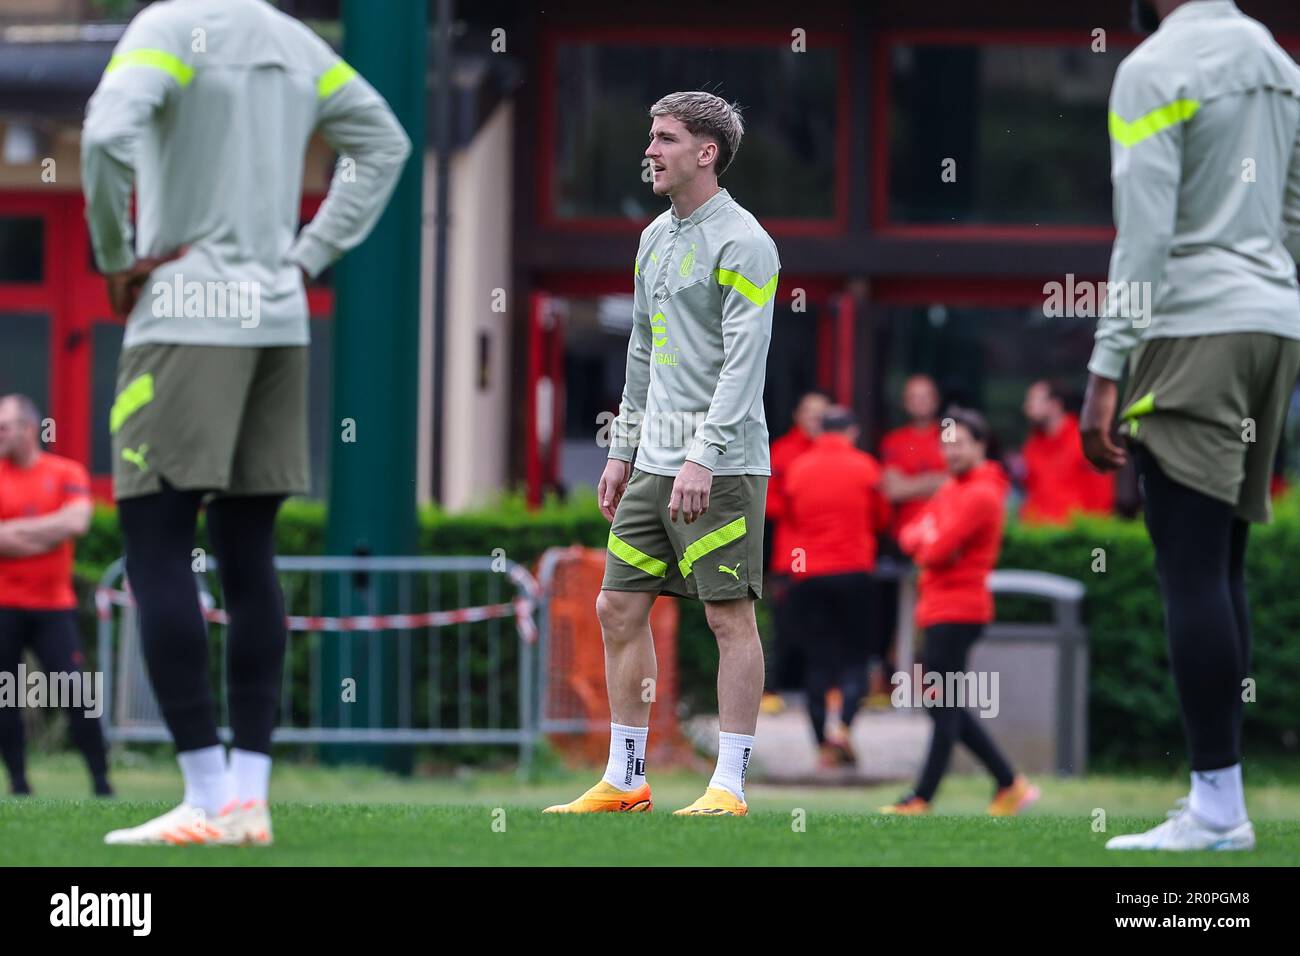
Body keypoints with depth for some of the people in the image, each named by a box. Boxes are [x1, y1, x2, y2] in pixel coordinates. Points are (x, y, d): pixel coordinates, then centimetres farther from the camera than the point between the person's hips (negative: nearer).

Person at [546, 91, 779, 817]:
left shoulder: (743, 244, -10)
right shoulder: (655, 239, 16)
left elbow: (744, 361, -17)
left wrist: (705, 456, -23)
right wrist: (624, 450, 21)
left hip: (722, 467, -9)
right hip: (655, 463, 9)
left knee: (730, 616, -5)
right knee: (619, 608, 7)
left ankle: (730, 786, -1)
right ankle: (625, 781, 13)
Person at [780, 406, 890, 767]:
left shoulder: (798, 468, 3)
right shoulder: (864, 467, -1)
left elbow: (788, 517, 12)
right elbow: (881, 519, 8)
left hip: (808, 575, 2)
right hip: (854, 572, -2)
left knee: (818, 660, 6)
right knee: (855, 656, 4)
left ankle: (823, 743, 3)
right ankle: (844, 728, -19)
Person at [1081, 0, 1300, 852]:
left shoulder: (1155, 70, -8)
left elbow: (1143, 236, -14)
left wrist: (1106, 372, -14)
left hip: (1194, 332, -8)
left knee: (1192, 569, -9)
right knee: (1223, 567, 12)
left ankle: (1218, 807, -14)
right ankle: (1217, 796, 11)